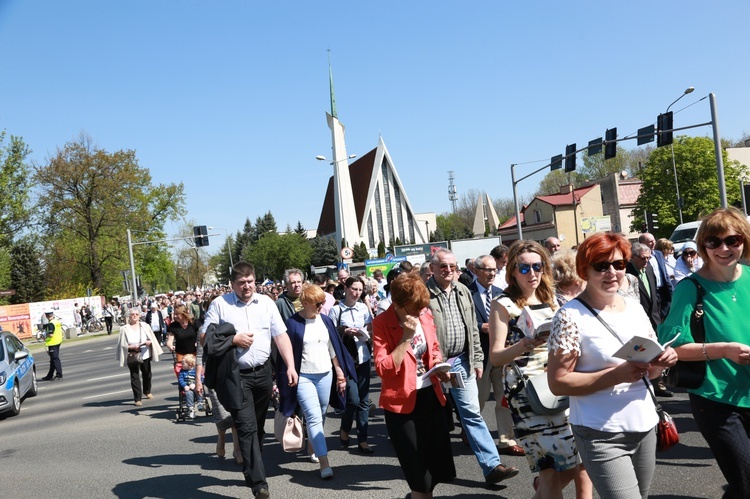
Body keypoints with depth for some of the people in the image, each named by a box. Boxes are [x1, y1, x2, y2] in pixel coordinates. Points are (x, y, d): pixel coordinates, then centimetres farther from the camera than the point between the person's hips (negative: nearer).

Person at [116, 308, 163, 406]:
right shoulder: (124, 329, -5)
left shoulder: (145, 326, 2)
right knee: (135, 376, -1)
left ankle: (147, 392, 39)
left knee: (147, 374, 16)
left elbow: (152, 339, 6)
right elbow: (122, 344, -6)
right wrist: (132, 347, -21)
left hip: (145, 355, 3)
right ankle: (137, 398, 6)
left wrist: (149, 342, -15)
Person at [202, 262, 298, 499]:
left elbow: (281, 336, 2)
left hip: (262, 372, 4)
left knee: (258, 427, 17)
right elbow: (204, 337, -2)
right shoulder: (220, 304, -2)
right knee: (247, 428, -9)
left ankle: (250, 468, 36)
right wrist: (234, 339, -13)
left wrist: (290, 366, -6)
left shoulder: (266, 302, 5)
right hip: (236, 375, -4)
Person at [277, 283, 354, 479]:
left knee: (320, 417, 12)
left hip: (325, 375, 5)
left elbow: (333, 348, 10)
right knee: (314, 418, -11)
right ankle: (324, 463, -12)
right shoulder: (293, 323, -9)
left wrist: (340, 373, 9)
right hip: (303, 377, -5)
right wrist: (289, 379, -4)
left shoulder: (325, 321, 5)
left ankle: (312, 448, 34)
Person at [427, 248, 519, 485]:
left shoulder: (463, 291, 9)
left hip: (462, 362, 4)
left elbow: (473, 329, 13)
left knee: (472, 413, 4)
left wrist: (477, 359, 10)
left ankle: (492, 466, 4)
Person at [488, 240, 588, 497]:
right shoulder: (503, 305, -4)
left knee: (575, 463, 4)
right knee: (552, 469, -5)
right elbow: (496, 356, -9)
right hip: (527, 392, -6)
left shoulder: (549, 299, 13)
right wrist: (524, 345, -26)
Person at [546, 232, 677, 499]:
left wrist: (662, 362, -8)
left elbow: (649, 371, 14)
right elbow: (558, 382, -17)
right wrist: (618, 375, -24)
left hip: (644, 427, 7)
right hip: (602, 436, -6)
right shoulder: (571, 316, -14)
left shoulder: (635, 308, 5)